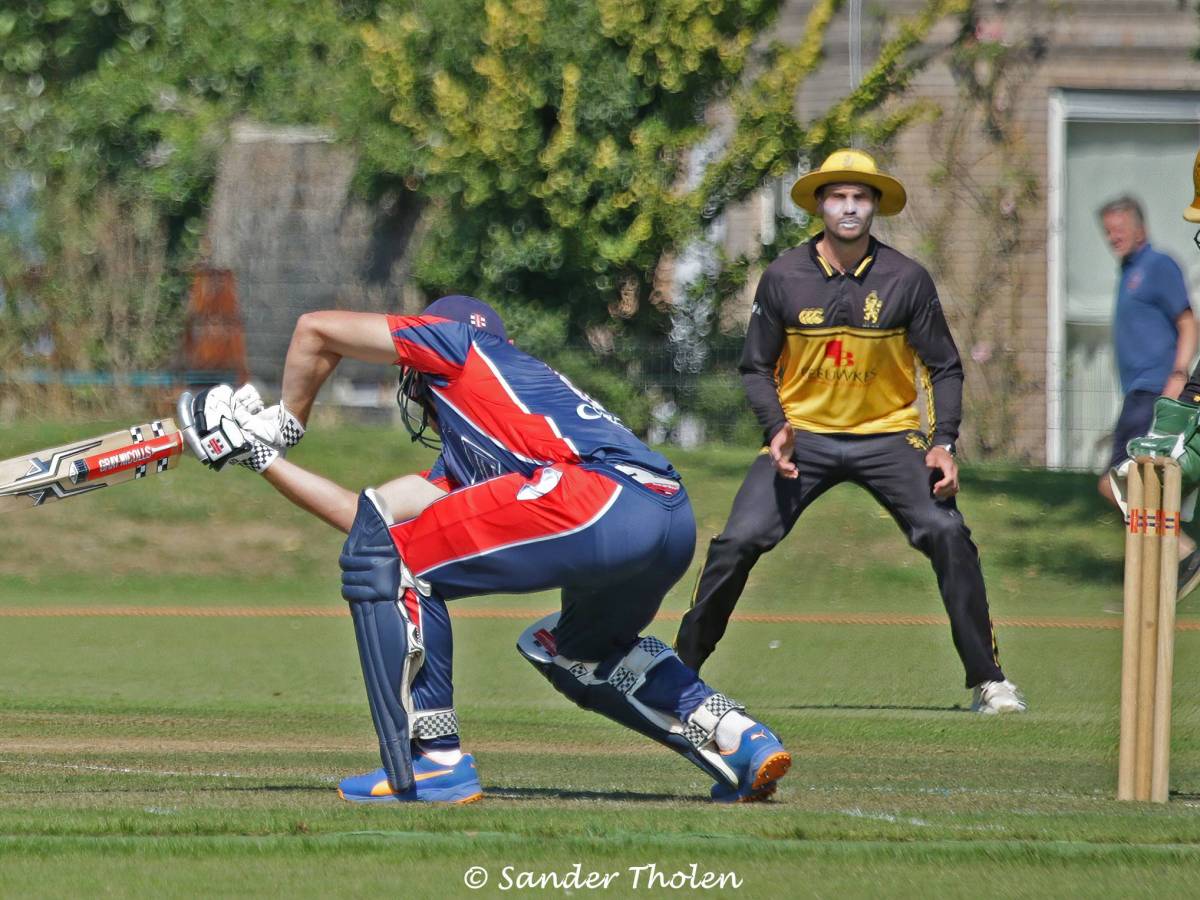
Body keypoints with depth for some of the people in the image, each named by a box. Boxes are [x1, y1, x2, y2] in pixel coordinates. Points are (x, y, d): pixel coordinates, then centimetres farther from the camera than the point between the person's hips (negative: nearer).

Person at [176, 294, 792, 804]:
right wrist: (263, 458, 46)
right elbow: (368, 516, 39)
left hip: (600, 498, -9)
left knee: (388, 558, 2)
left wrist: (284, 423, 39)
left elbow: (317, 329, 25)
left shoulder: (458, 340, 21)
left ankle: (432, 763, -2)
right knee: (579, 650, 37)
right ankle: (740, 743, 20)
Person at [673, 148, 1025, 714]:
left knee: (948, 536, -18)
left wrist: (943, 443, -14)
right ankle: (680, 670, 3)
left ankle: (988, 680, -7)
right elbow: (756, 367, 4)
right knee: (738, 542, -13)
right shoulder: (783, 278, -5)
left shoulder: (906, 280, -6)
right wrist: (776, 428, -14)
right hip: (804, 434, 0)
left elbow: (943, 368, 0)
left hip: (888, 435, 0)